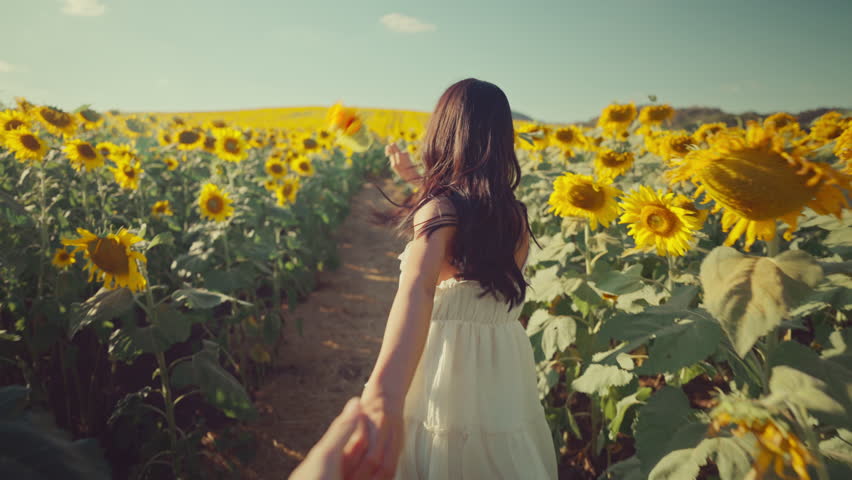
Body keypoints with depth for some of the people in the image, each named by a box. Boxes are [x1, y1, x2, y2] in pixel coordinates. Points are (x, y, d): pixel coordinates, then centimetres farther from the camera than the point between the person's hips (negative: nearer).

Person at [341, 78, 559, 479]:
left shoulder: (440, 206, -19)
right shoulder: (514, 213, 1)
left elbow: (419, 286, -39)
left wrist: (385, 390, -53)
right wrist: (418, 180, 26)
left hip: (448, 372, -6)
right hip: (505, 376, 6)